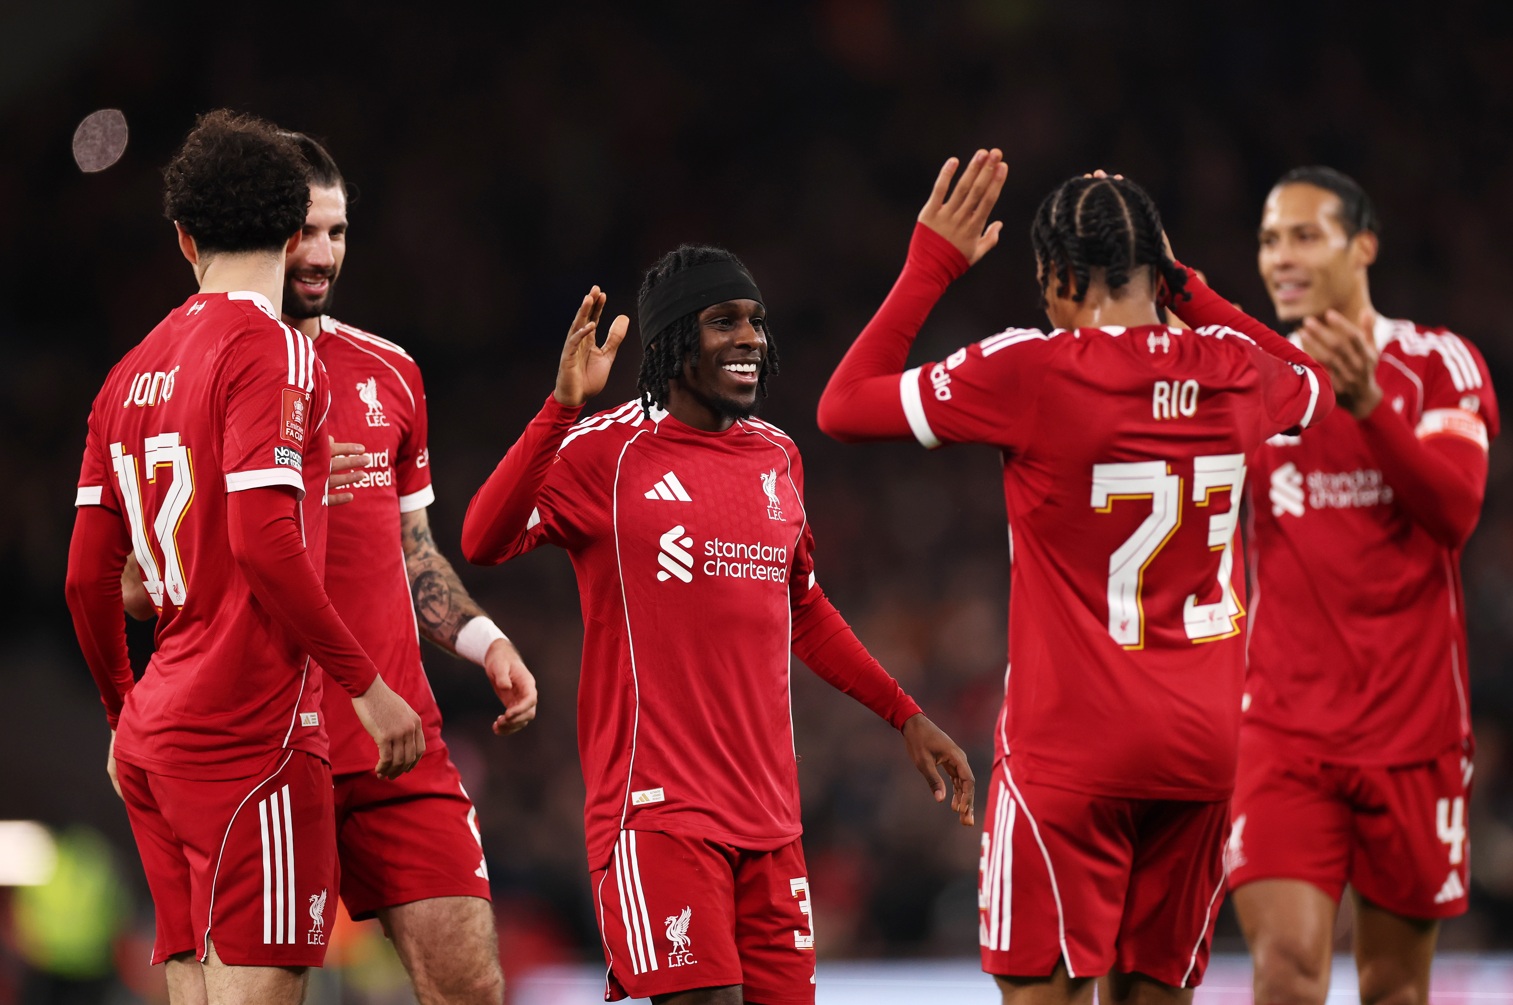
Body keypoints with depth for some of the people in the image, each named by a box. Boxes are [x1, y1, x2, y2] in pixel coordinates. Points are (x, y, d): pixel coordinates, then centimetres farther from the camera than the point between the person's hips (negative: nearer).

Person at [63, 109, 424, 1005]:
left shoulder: (133, 372, 15)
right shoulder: (271, 351, -8)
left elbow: (88, 578, 16)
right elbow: (263, 539, -19)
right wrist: (367, 683, -13)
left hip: (158, 732, 8)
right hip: (252, 728, -8)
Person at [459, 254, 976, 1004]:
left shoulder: (776, 456, 14)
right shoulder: (608, 450, -5)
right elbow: (484, 542, -20)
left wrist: (905, 715, 25)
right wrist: (563, 406, -28)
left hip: (768, 814, 7)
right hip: (657, 803, -7)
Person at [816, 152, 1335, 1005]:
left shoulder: (1030, 371, -13)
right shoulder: (1231, 368, 1)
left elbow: (844, 407, -5)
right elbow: (1317, 388, 27)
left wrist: (932, 265, 2)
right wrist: (1187, 292, 25)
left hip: (1071, 747, -5)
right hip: (1203, 743, 5)